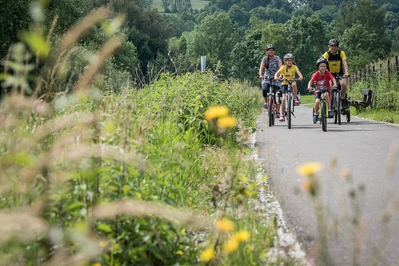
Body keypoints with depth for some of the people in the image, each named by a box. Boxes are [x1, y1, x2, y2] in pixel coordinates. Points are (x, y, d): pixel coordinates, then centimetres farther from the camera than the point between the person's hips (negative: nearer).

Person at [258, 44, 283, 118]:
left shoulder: (277, 58, -8)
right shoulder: (265, 59, -4)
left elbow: (281, 67, -22)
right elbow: (261, 67, -16)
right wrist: (260, 75, -36)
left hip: (276, 79, -1)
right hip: (267, 78, 1)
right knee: (264, 90, -30)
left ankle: (277, 113, 4)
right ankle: (266, 102, -2)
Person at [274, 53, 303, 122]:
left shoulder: (294, 67, -5)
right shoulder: (283, 67, -7)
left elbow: (298, 72, -22)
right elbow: (277, 73, -19)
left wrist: (301, 77, -44)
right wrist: (276, 77, -42)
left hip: (292, 82, 1)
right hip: (284, 84, 0)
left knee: (294, 84, -37)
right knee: (284, 98, -14)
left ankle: (295, 98, -19)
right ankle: (282, 115, -7)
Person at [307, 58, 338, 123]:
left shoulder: (327, 73, -11)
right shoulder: (316, 74, -12)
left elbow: (333, 79, -22)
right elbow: (311, 81, -20)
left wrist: (335, 84, -43)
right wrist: (309, 86, -40)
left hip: (326, 89, 0)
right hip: (318, 91, 0)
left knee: (326, 94, -35)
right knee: (317, 101, -23)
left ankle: (330, 110, -23)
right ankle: (316, 114, 5)